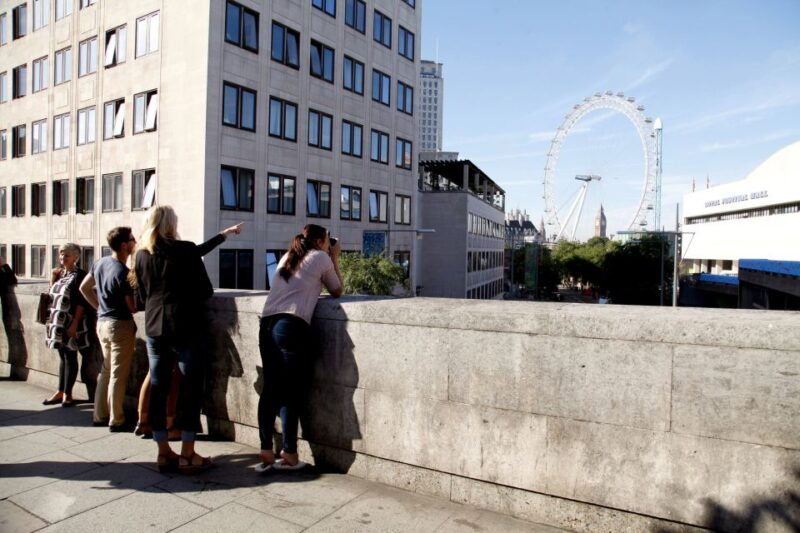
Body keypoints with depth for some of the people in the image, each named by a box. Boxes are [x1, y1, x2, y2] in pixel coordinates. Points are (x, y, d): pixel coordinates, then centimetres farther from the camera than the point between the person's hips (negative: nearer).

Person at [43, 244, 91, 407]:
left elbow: (81, 302, -15)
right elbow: (52, 295, 19)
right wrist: (53, 278, 6)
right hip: (58, 322, 7)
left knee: (70, 358, 1)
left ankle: (67, 394, 9)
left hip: (71, 323, -7)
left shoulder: (79, 275, -9)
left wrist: (75, 324, -18)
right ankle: (60, 392, 21)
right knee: (63, 357, 13)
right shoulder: (60, 273, 13)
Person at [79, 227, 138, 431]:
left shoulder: (100, 263, 4)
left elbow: (84, 288, 16)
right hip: (120, 325, -8)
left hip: (102, 323, 8)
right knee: (118, 375, 1)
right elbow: (132, 307, -16)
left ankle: (100, 415, 27)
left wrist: (100, 306, 16)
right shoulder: (123, 272, -21)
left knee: (106, 371, 18)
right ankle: (116, 421, 9)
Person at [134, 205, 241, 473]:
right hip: (185, 327, -5)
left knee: (157, 388, 11)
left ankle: (164, 452, 19)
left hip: (154, 328, 6)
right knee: (190, 388, 1)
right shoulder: (185, 250, -10)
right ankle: (187, 455, 5)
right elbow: (206, 290, -7)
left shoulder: (142, 255, 6)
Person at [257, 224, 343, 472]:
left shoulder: (287, 257, 25)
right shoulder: (321, 257, 8)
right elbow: (337, 291, 16)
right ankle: (289, 455, 7)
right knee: (292, 393, 1)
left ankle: (266, 454, 13)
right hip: (292, 326, -6)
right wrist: (335, 259, 23)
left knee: (270, 389, 9)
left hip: (267, 325, 7)